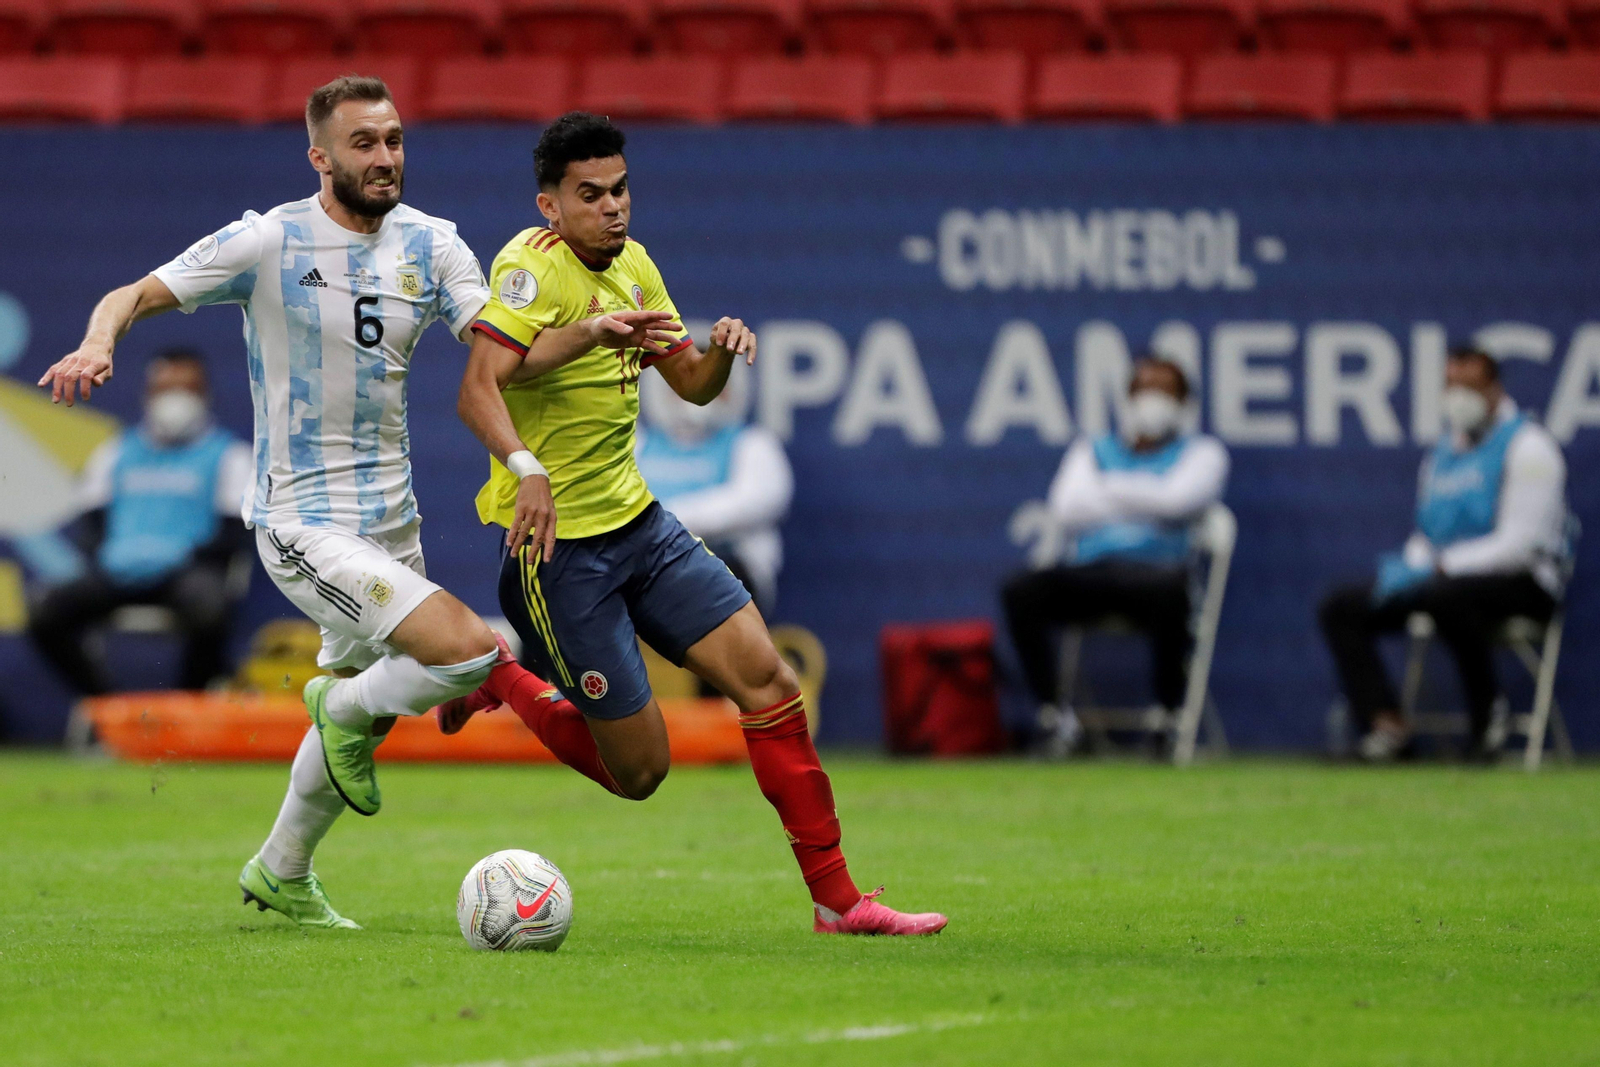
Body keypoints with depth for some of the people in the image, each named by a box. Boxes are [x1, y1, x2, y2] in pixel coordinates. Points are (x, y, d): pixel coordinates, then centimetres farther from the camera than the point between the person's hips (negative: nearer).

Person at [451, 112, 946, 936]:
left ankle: (836, 899, 6)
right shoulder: (533, 265, -17)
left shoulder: (631, 265, 8)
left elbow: (692, 385, 17)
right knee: (639, 770, -4)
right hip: (559, 539, -8)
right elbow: (478, 389, -30)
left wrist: (724, 350, -6)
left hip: (637, 521, 8)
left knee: (768, 679, -1)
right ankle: (496, 684, 20)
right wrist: (525, 468, -48)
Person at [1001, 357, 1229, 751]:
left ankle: (1169, 715, -27)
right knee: (1020, 590, -28)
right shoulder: (1093, 449, 26)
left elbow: (1177, 500, -5)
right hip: (1087, 574, 3)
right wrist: (1143, 506, 3)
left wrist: (1110, 487, 6)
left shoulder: (1201, 452, 17)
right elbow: (1066, 509, 7)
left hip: (1153, 567, -3)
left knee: (1167, 588, -42)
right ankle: (1052, 714, -20)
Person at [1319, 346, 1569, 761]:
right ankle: (1385, 723, -19)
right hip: (1441, 578, 8)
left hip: (1521, 583, -8)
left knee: (1447, 596, -41)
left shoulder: (1527, 447, -7)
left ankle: (1487, 713, -22)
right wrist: (1407, 567, -3)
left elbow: (1521, 544, -16)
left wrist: (1439, 569, -20)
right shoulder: (1443, 454, 18)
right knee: (1339, 607, -6)